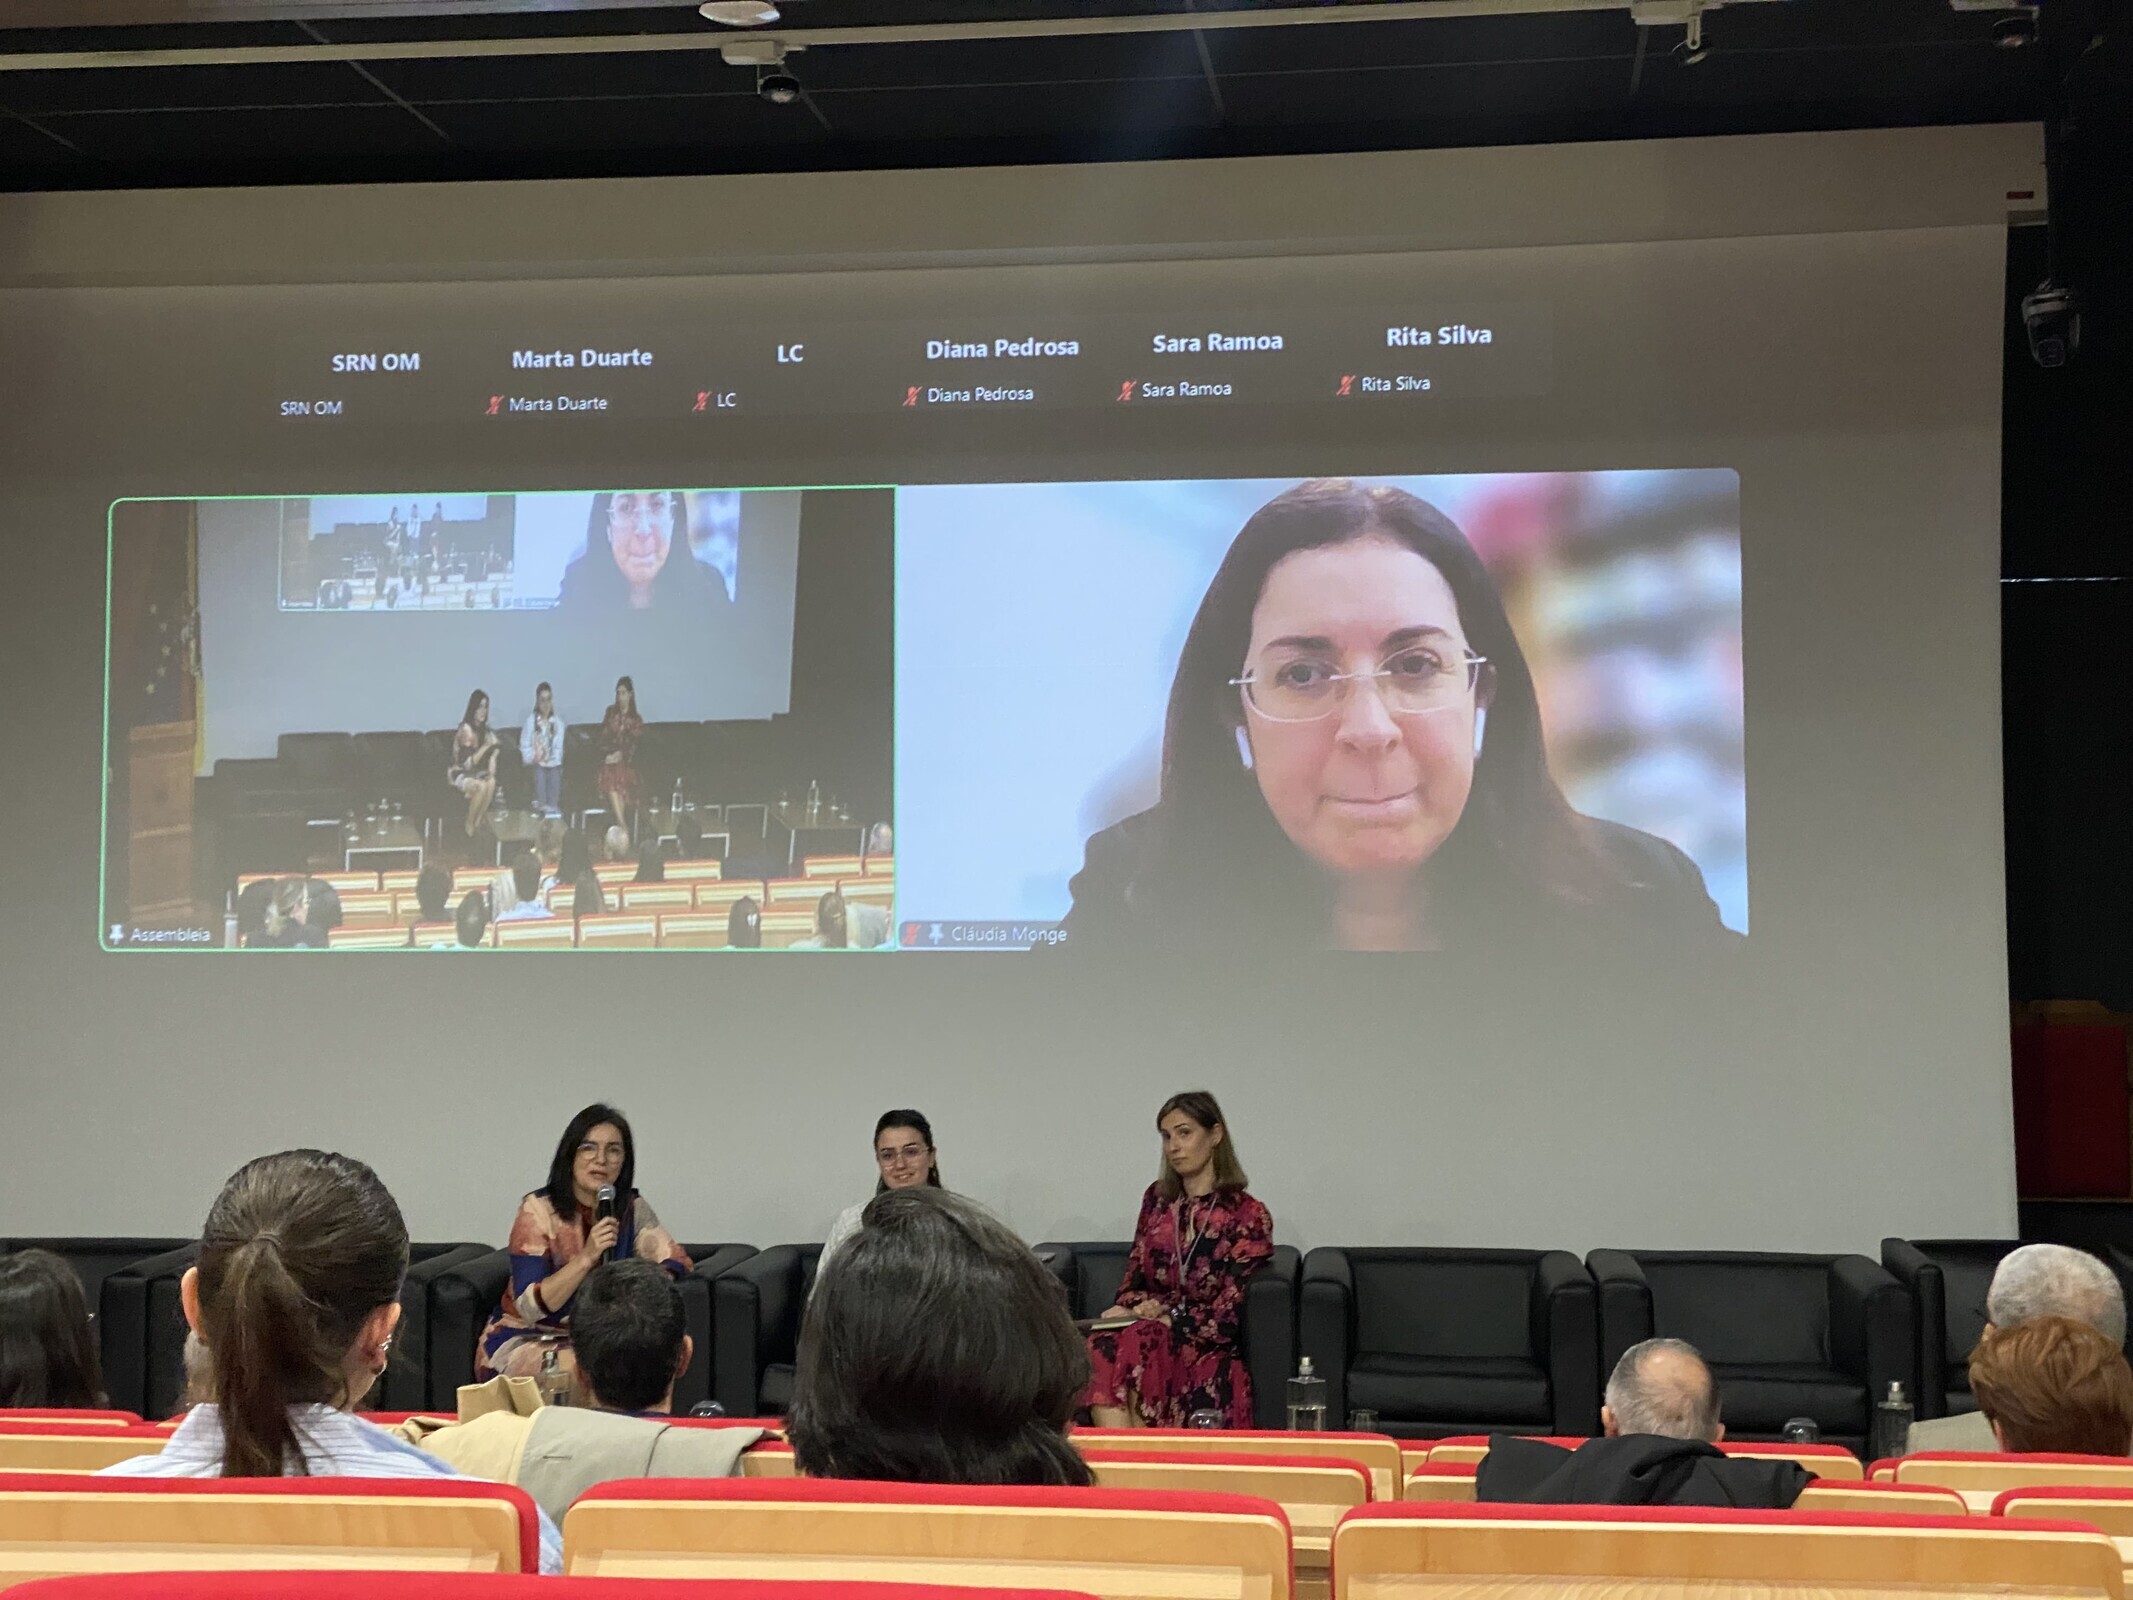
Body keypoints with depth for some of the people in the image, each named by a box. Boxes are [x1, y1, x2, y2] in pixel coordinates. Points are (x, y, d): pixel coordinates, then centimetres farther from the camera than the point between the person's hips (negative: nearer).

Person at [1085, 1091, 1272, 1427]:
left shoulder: (1247, 1215, 2)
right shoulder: (1158, 1198, 18)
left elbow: (1226, 1317, -2)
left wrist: (1164, 1317, -11)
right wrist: (1137, 1308, -5)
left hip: (1207, 1352, -4)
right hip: (1149, 1334, 4)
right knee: (1102, 1348, -34)